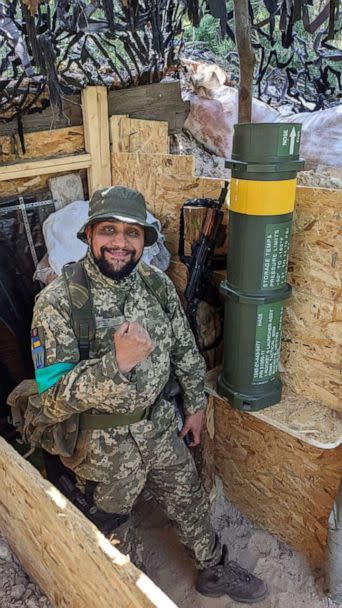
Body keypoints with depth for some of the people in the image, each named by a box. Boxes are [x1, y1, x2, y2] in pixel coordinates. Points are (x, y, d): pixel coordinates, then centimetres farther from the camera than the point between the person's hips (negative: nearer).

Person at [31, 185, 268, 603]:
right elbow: (53, 400, -26)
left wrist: (196, 405, 10)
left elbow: (185, 350, 5)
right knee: (113, 527, 22)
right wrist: (117, 362, -38)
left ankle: (215, 571, 51)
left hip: (160, 426, 4)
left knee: (189, 501, 23)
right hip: (102, 443, -3)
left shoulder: (158, 285, -8)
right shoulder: (57, 302, -24)